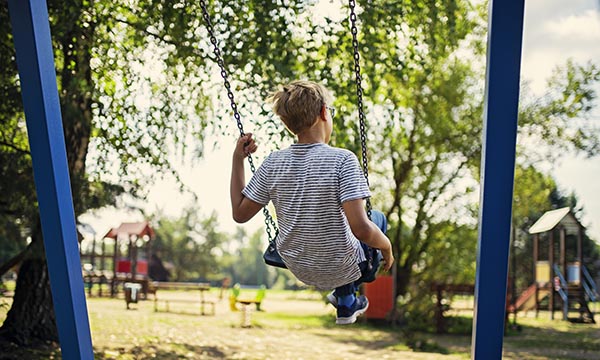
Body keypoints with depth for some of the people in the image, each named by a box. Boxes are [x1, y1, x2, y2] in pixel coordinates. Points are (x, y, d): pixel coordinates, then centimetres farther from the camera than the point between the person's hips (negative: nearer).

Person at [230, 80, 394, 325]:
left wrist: (237, 159, 1)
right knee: (377, 219, 26)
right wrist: (387, 247, -10)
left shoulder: (273, 163, -13)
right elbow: (361, 229, -30)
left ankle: (346, 300, 38)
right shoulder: (342, 160, -26)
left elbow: (240, 213, -5)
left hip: (297, 267, 4)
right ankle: (344, 295, 24)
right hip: (340, 270, -4)